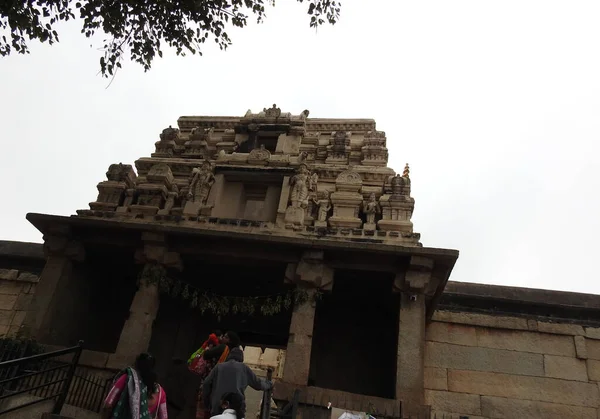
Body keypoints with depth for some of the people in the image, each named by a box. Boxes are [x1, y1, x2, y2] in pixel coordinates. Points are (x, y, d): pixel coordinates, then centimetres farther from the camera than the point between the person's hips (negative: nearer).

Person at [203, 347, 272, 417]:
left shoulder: (219, 367, 16)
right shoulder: (243, 367, 14)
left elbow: (206, 384, 9)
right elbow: (257, 383, 21)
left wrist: (207, 403, 21)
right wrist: (268, 384, 41)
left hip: (217, 407, 2)